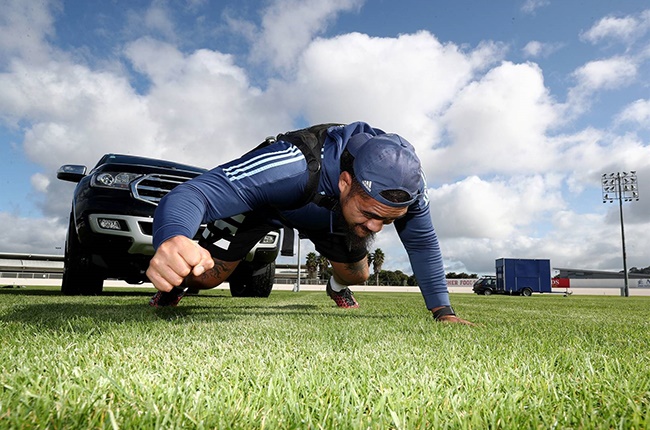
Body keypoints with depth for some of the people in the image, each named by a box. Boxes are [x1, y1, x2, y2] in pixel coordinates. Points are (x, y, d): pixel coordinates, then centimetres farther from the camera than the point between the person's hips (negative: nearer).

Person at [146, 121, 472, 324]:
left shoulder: (403, 180, -32)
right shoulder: (293, 168, -48)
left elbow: (422, 240, -16)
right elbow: (194, 193, -53)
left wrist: (442, 310, -18)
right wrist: (172, 241, -76)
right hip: (262, 202, -3)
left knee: (357, 274, -1)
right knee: (205, 276, -13)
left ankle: (337, 286, 40)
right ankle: (176, 282, 27)